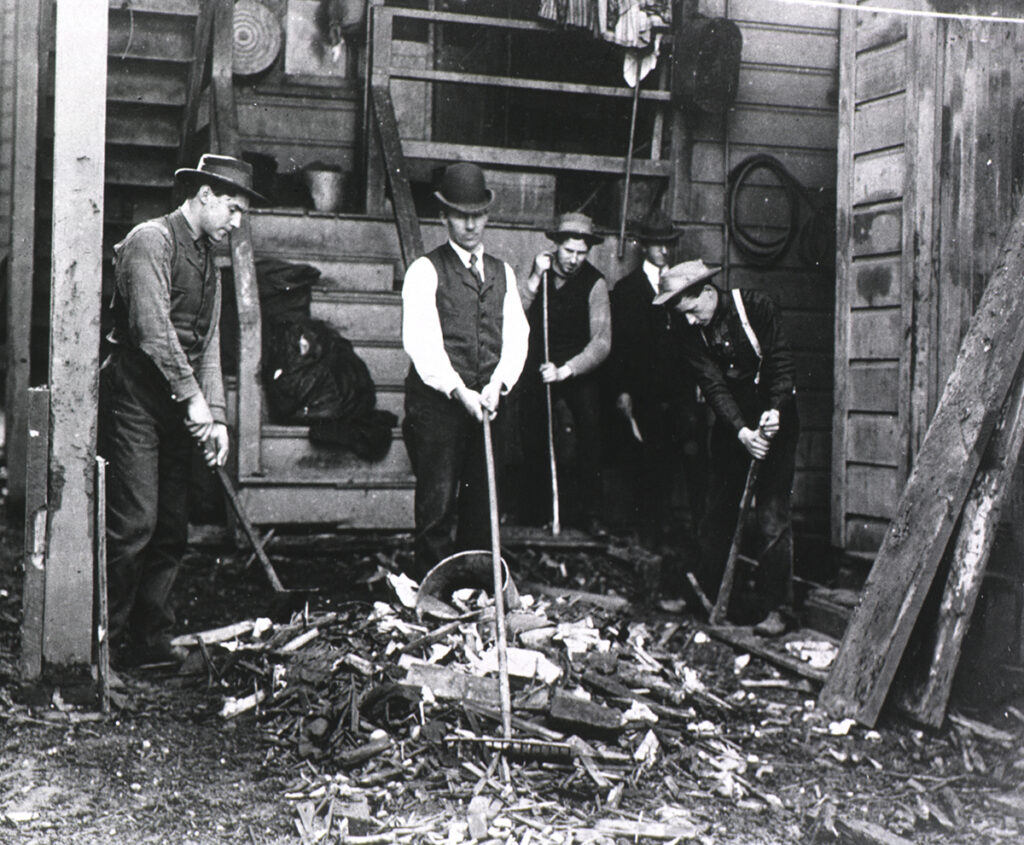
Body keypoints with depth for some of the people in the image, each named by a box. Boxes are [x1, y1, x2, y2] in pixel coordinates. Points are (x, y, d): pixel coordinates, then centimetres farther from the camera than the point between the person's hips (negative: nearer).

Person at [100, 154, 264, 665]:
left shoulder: (208, 263, 19)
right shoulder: (151, 240, -7)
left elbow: (209, 346, 15)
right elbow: (152, 328, -17)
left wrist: (217, 416, 3)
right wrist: (193, 398, -19)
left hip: (179, 407, 8)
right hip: (135, 397, -8)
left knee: (172, 528, 7)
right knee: (135, 522, -12)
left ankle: (150, 638, 14)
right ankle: (107, 639, -3)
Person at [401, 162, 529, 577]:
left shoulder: (502, 272, 16)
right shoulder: (425, 271, -1)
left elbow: (516, 335, 8)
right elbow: (421, 341, -11)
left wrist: (497, 384, -10)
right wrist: (460, 392, -19)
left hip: (487, 403, 5)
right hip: (437, 403, -5)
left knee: (482, 505, 9)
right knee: (437, 507, -4)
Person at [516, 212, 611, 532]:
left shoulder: (594, 283, -8)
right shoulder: (539, 273, 2)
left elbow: (601, 342, -16)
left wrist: (565, 370, -27)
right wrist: (534, 281, -18)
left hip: (580, 376, -2)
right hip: (538, 372, 2)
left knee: (586, 443, -6)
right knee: (534, 444, 0)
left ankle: (590, 515, 2)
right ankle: (534, 512, 10)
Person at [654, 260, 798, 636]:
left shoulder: (757, 306, -15)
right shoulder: (690, 335, -7)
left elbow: (781, 362, -15)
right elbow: (714, 386, -14)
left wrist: (773, 411, -29)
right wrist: (742, 431, -27)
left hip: (774, 415, -4)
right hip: (731, 422, 4)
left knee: (773, 515, -9)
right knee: (717, 509, 7)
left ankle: (777, 608, -5)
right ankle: (706, 594, 19)